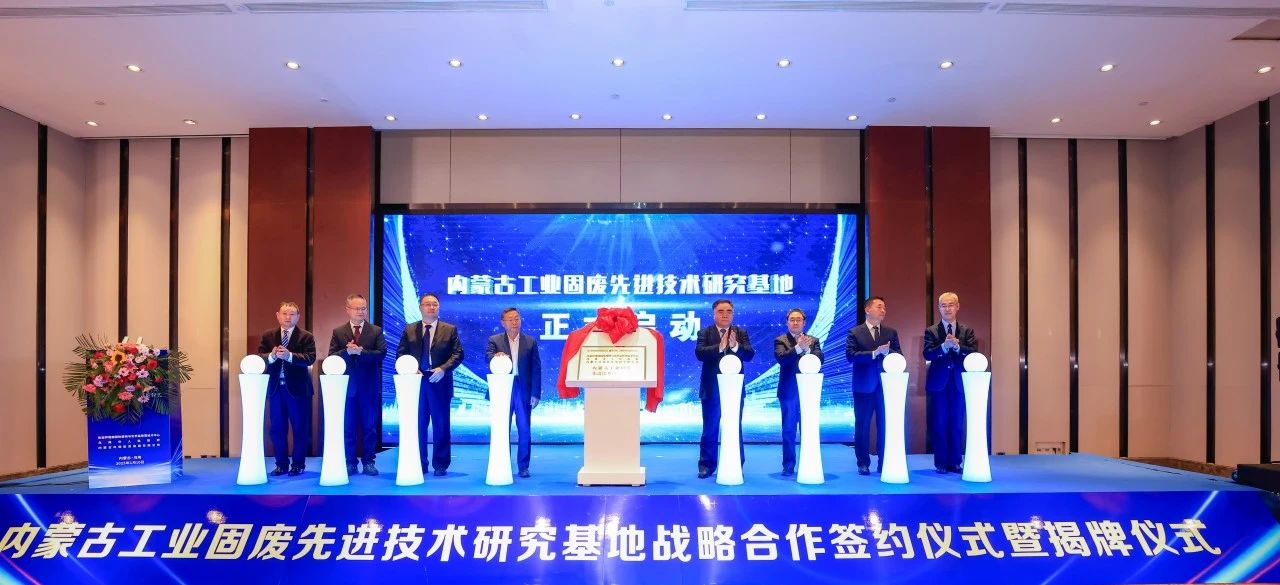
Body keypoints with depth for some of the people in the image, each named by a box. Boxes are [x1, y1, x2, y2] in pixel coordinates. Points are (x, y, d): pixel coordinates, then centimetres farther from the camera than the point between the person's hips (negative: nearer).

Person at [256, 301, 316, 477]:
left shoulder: (306, 336, -2)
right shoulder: (268, 336, 9)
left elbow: (310, 358, -15)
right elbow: (259, 357, 0)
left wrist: (289, 355, -28)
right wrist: (271, 356, -22)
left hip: (297, 388, -3)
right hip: (276, 388, 3)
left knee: (300, 428, 2)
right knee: (277, 428, 9)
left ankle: (298, 464, 12)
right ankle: (281, 464, 19)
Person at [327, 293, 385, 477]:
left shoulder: (376, 331, 5)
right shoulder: (338, 332, 7)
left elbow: (381, 353, -9)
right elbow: (332, 357, -3)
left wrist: (361, 351, -20)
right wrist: (347, 351, -20)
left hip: (370, 386, -1)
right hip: (346, 385, 1)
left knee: (370, 425, 4)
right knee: (348, 425, 6)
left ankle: (369, 461, 12)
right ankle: (350, 462, 14)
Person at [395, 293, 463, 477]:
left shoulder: (450, 330, 6)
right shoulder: (409, 330, 10)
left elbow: (458, 354, -1)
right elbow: (400, 353, 7)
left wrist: (443, 369, -15)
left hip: (440, 382, -1)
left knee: (441, 425, 2)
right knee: (417, 424, 6)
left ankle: (440, 465, 9)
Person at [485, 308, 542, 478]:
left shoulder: (530, 342, 7)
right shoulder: (494, 340, 6)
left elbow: (536, 369, 4)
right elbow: (487, 356, -12)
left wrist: (535, 394, -2)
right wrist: (496, 356, -36)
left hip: (523, 391, 0)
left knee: (524, 431, 2)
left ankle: (523, 466, 11)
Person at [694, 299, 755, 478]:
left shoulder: (741, 333, 5)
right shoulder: (704, 333, 1)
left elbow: (749, 355, -8)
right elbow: (700, 353, -15)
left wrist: (735, 346, -27)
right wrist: (719, 347, -28)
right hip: (711, 389, -1)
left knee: (735, 429, 7)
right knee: (710, 429, 7)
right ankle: (707, 465, 14)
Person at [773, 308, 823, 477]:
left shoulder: (813, 340, 10)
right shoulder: (780, 340, 3)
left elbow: (819, 359, -5)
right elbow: (781, 358, -15)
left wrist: (807, 350, -22)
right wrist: (798, 348, -27)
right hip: (789, 391, -2)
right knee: (788, 430, 3)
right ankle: (788, 466, 9)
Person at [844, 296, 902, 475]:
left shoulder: (891, 332, 11)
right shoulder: (855, 333, 0)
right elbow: (850, 356, -12)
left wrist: (887, 351, -16)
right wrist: (874, 353, -19)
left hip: (886, 386, 2)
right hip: (864, 386, -2)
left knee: (885, 426, 5)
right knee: (862, 426, 4)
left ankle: (884, 463, 14)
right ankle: (863, 463, 13)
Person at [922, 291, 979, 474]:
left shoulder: (967, 331, 8)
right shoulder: (931, 331, 3)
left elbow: (974, 353, -6)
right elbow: (927, 354, -11)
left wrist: (957, 346, -23)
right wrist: (944, 346, -27)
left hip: (959, 384, 2)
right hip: (939, 384, -1)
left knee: (957, 425, 5)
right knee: (939, 424, 2)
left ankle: (955, 462, 14)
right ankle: (941, 462, 9)